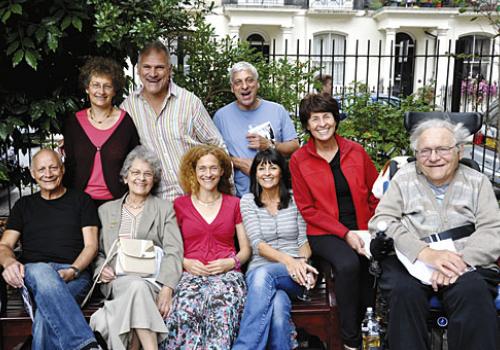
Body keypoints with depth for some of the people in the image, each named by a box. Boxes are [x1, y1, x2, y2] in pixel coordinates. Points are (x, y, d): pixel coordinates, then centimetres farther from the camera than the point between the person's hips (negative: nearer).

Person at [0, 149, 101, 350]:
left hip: (73, 275, -1)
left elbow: (90, 245, 7)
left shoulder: (81, 200, 16)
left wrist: (72, 271, -14)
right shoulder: (24, 205, 24)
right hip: (32, 275, 1)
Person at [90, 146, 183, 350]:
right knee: (137, 286, -33)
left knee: (139, 289, -35)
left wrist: (167, 288, -16)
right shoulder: (106, 210, 21)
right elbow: (98, 251, 20)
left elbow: (173, 252, 0)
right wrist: (101, 268, -4)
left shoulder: (165, 209, 12)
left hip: (152, 280, -1)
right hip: (117, 281, 1)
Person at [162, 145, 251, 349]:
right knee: (186, 307, -35)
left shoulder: (234, 204, 17)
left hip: (227, 273, 0)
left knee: (220, 301, -36)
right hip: (192, 274, 0)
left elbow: (246, 250, 15)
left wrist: (231, 262, -5)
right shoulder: (180, 205, 15)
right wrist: (186, 263, -6)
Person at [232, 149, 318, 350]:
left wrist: (301, 262, -15)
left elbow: (304, 240, 9)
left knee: (263, 274, -36)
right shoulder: (248, 201, 8)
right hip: (260, 269, 0)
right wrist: (287, 259, -21)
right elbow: (257, 243, -3)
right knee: (278, 307, -36)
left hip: (294, 272, 0)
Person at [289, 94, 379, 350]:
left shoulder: (356, 151, 6)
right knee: (348, 264, -31)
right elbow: (308, 210, -2)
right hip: (325, 233, -2)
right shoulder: (299, 160, -1)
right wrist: (345, 234, -12)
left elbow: (375, 194, 11)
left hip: (362, 230, 3)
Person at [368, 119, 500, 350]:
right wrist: (424, 252, -18)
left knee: (473, 292, -31)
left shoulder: (477, 181, 13)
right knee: (405, 291, -31)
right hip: (409, 261, 0)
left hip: (465, 264, 1)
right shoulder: (403, 178, 11)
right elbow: (381, 221, -2)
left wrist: (461, 261, -19)